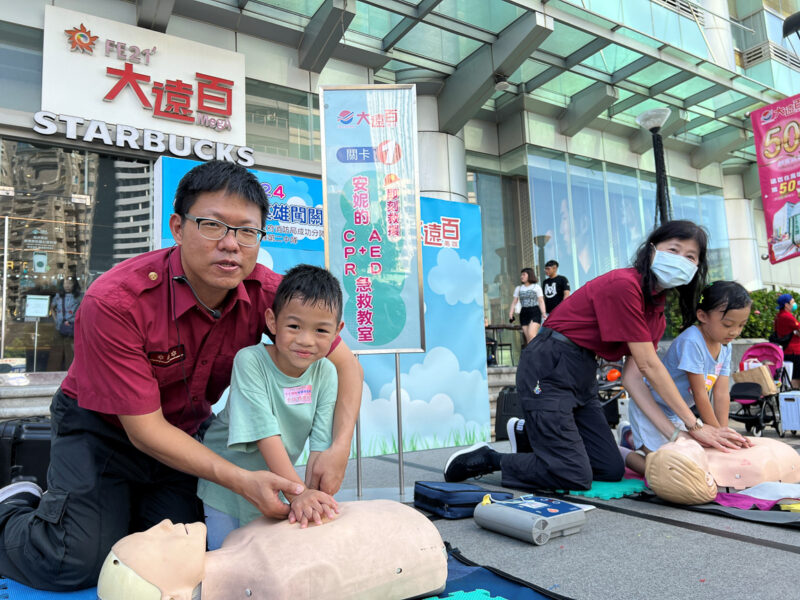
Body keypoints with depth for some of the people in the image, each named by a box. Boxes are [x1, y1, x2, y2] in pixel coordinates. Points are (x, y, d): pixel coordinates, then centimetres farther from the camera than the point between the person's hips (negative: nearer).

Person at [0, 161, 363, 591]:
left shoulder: (265, 293, -20)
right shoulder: (115, 301, -31)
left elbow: (345, 363, -13)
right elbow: (144, 428, -25)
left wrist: (339, 449, -29)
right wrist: (242, 481, -33)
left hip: (186, 434, 4)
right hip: (102, 428, -3)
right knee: (76, 564, -16)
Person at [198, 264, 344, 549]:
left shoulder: (325, 373, -13)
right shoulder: (249, 361, -24)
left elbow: (320, 445, -15)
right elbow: (265, 433, -30)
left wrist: (314, 496, -27)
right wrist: (298, 492, -36)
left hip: (274, 486, 3)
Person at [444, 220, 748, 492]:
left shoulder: (657, 305, 10)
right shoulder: (624, 285, -19)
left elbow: (634, 374, 3)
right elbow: (649, 366, -18)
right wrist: (695, 426, -13)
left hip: (583, 376, 10)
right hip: (549, 369, -9)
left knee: (611, 470, 8)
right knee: (575, 477, -12)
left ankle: (530, 436, 25)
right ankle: (487, 458, 6)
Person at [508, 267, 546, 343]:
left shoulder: (536, 287, 5)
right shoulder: (518, 288, 14)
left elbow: (541, 301, 0)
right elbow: (514, 302, 12)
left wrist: (544, 313, -12)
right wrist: (511, 314, -1)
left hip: (535, 312, -4)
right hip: (524, 313, 4)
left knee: (531, 334, -20)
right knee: (527, 338, 0)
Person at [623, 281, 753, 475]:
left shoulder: (725, 346, -1)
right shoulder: (691, 342, -28)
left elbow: (722, 394, -4)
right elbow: (699, 395, -25)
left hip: (674, 413, 9)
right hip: (650, 408, -9)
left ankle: (631, 436, 33)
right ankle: (621, 454, 7)